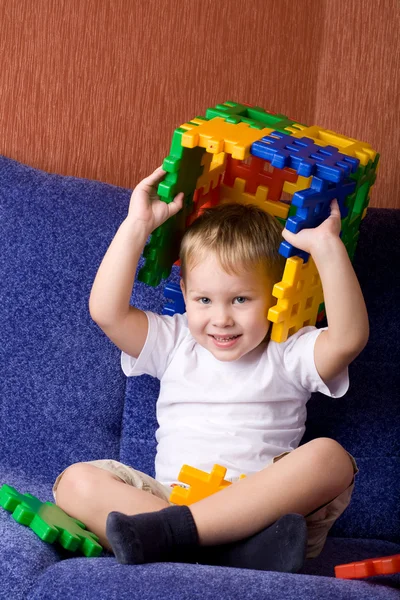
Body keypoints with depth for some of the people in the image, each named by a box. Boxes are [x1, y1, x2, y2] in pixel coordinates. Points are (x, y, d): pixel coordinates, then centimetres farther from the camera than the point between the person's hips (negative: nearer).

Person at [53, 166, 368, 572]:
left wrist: (326, 248, -17)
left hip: (266, 510, -2)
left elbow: (349, 337, -11)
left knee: (330, 457, -30)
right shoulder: (174, 344, 16)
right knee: (76, 481, -23)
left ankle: (172, 531, -38)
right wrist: (137, 227, -1)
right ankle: (239, 551, -40)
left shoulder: (289, 355, 9)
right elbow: (106, 311, 1)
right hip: (172, 499, 2)